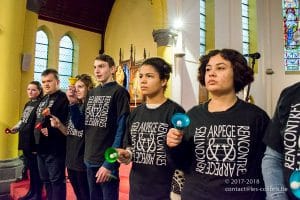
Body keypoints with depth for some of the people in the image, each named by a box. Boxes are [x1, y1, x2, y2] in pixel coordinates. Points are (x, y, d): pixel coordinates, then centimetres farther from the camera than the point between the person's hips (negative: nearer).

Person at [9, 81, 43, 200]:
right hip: (25, 141, 8)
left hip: (34, 141, -8)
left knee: (36, 168, 2)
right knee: (30, 167, 18)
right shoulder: (27, 104, 15)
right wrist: (16, 128, 12)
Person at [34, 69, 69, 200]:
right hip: (41, 147, 9)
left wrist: (51, 130, -25)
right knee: (46, 180, 18)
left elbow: (67, 123, -19)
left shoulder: (63, 98, -11)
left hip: (55, 148, -9)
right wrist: (36, 135, 13)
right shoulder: (43, 100, 17)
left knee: (57, 180, 1)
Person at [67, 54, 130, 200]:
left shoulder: (119, 92, -10)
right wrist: (73, 103, -4)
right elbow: (80, 125, 11)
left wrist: (110, 163, -16)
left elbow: (121, 130, -14)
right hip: (90, 160, 6)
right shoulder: (91, 93, 10)